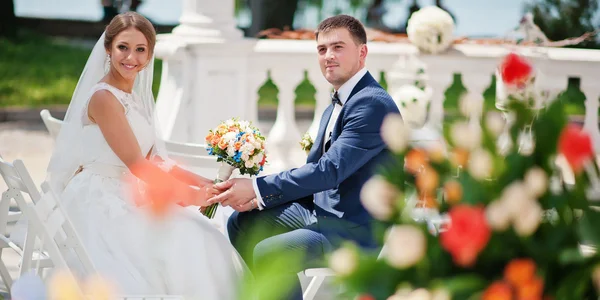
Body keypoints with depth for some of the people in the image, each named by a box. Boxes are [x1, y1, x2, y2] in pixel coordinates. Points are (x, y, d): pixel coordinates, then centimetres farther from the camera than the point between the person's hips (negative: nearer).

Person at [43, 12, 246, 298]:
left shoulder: (134, 96, 14)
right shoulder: (104, 98, -14)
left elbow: (152, 159, 12)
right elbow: (137, 165, -17)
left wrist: (203, 183, 2)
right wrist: (189, 194, -9)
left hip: (125, 200, 8)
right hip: (101, 206, -8)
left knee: (198, 238, -7)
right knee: (182, 242, -21)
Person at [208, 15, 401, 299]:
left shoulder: (373, 103, -19)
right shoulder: (336, 106, 12)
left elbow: (330, 170, -27)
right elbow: (312, 168, 13)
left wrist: (257, 188, -25)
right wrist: (259, 198, -3)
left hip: (355, 230, -10)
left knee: (269, 253, -26)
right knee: (241, 223, 11)